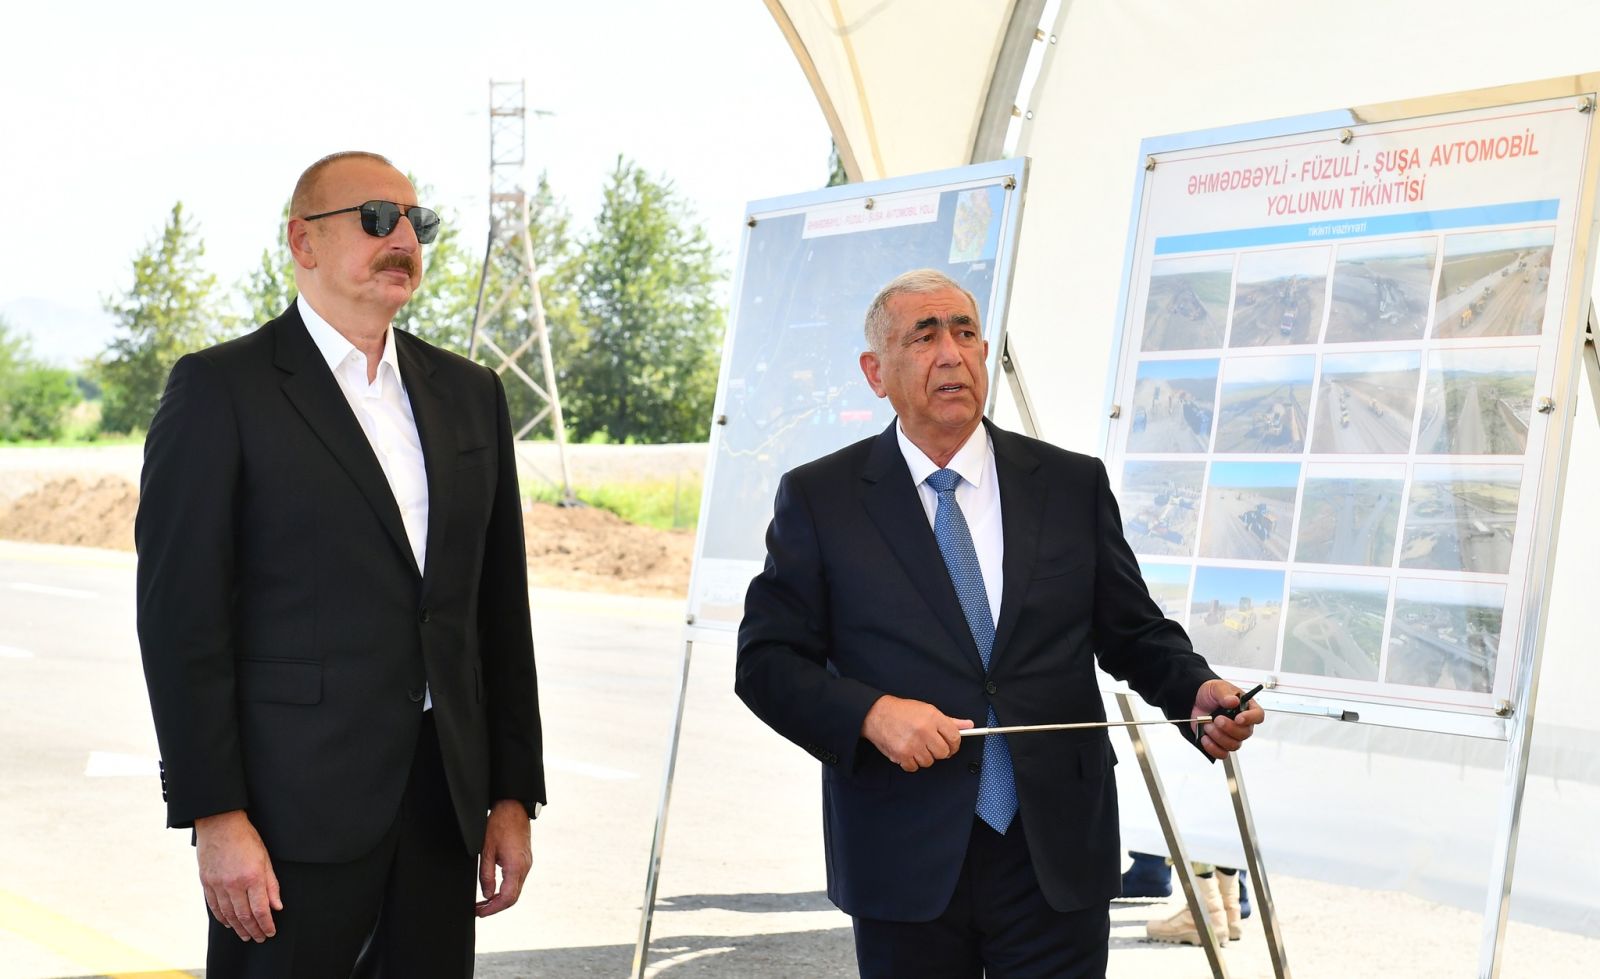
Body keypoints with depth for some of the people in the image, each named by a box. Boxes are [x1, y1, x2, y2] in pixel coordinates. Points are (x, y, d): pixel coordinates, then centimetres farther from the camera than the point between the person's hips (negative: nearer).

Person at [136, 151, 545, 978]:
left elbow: (500, 606, 13)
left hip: (442, 803, 5)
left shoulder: (469, 394, 13)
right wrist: (216, 816, -13)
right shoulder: (221, 389, -3)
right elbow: (182, 615, -8)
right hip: (294, 811, -5)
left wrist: (513, 792, 9)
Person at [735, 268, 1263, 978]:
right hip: (904, 866, -1)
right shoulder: (818, 498, 1)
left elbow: (1136, 634, 10)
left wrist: (1199, 693, -10)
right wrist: (870, 713, -18)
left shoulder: (1073, 484, 6)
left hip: (1058, 861, 1)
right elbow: (766, 661, -1)